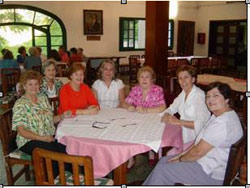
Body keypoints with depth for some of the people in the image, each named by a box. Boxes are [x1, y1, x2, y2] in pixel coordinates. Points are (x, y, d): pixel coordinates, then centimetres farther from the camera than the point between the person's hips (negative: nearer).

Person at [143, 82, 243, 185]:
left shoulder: (222, 124, -28)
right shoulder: (219, 115, 6)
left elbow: (198, 152, -24)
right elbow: (200, 139, 12)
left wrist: (180, 159, -7)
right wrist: (184, 153, 3)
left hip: (212, 173, -10)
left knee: (161, 170, -9)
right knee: (164, 160, 9)